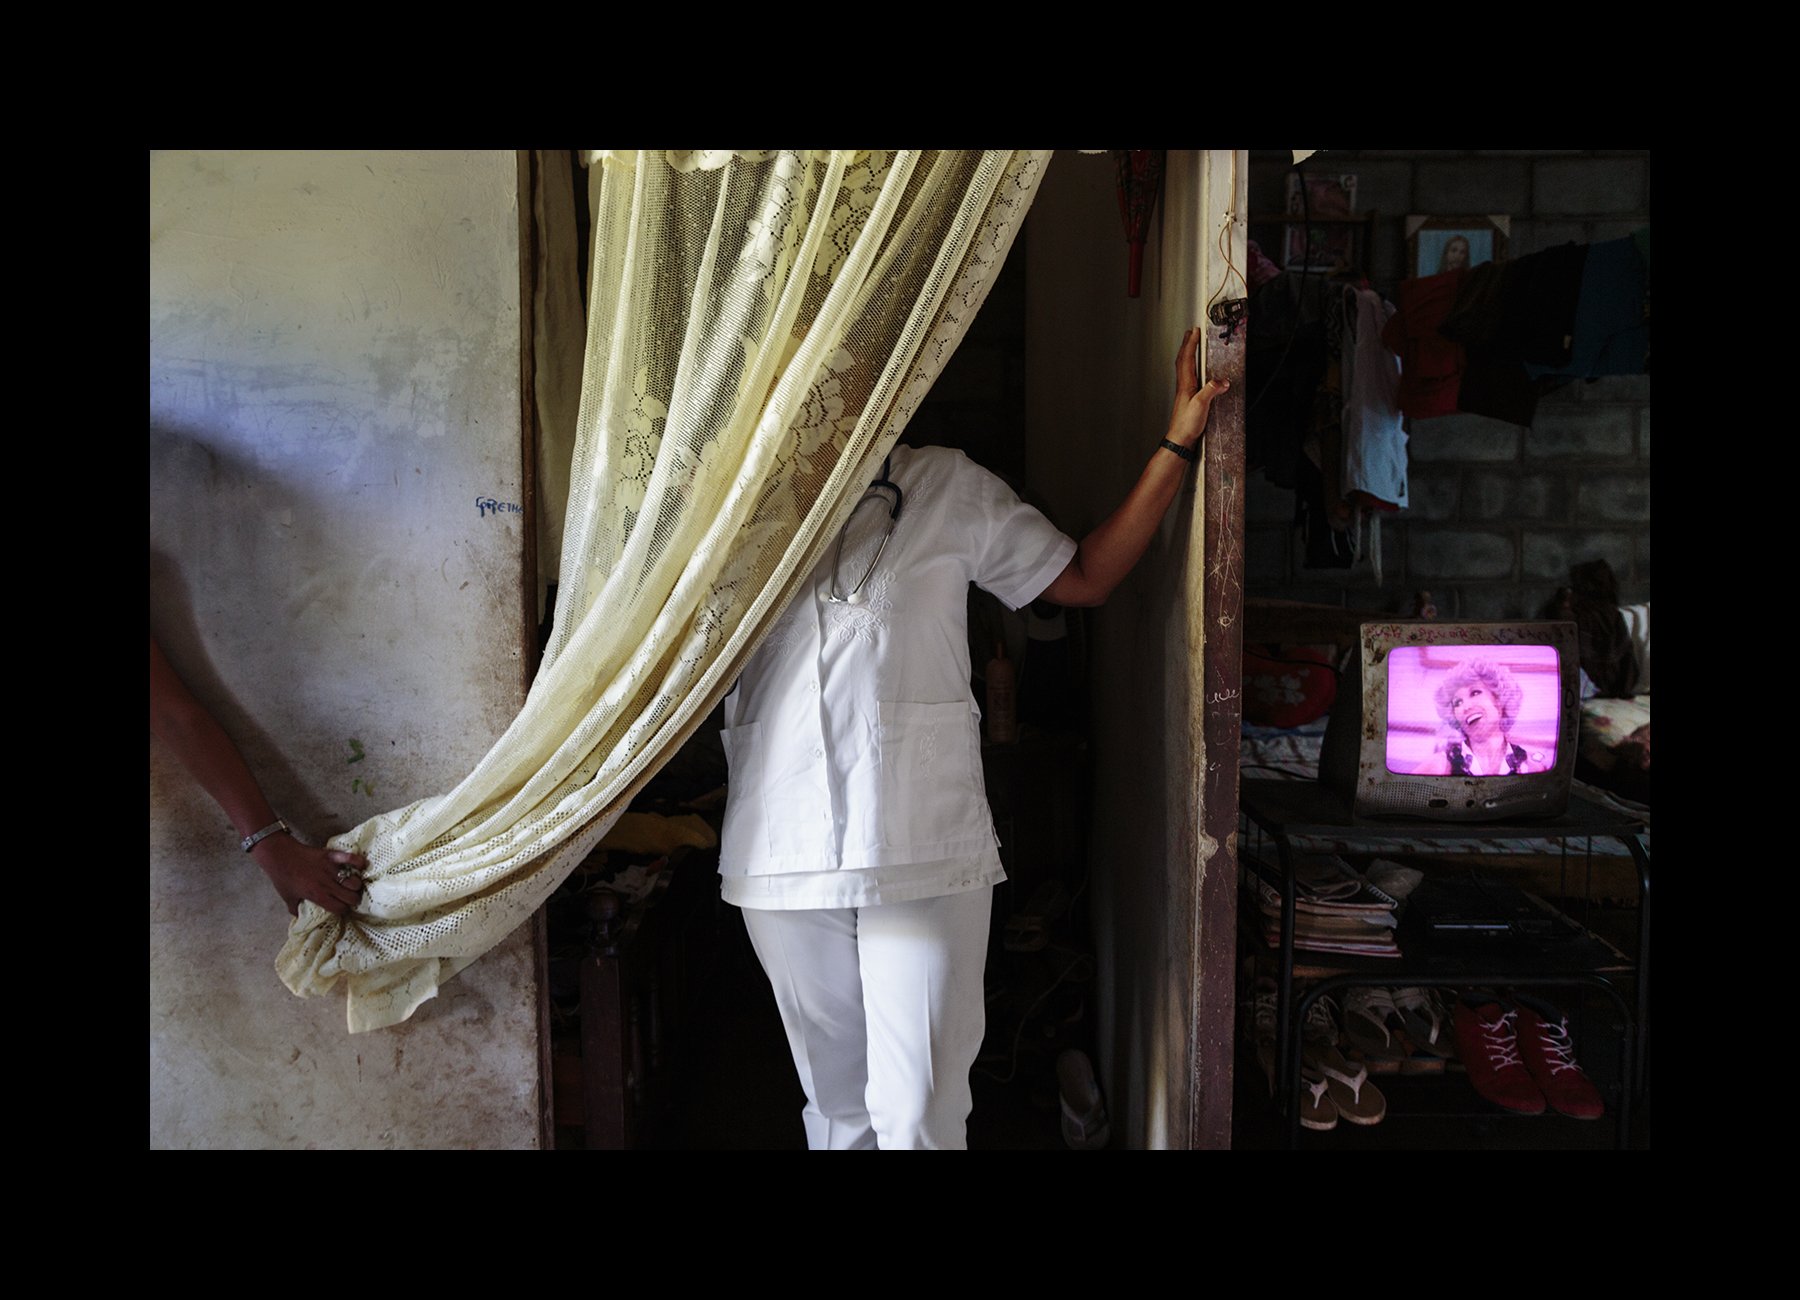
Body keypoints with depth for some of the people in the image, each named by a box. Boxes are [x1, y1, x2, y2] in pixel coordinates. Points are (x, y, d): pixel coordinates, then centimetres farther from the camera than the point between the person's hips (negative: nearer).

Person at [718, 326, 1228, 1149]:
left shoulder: (947, 486, 9)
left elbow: (1084, 578, 13)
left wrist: (1175, 445, 9)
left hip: (924, 846, -1)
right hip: (783, 856, 2)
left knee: (919, 1114, -2)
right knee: (835, 1107, 14)